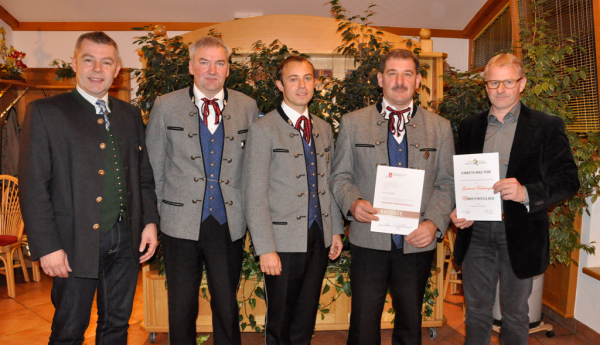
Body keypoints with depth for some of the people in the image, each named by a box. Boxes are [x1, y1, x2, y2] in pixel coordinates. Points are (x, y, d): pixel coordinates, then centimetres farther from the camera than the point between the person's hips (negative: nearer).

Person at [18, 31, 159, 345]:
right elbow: (33, 187, -7)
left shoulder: (131, 114, 11)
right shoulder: (44, 112, -3)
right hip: (77, 244, -4)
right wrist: (47, 247, -12)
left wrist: (150, 222, 4)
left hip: (126, 241, 4)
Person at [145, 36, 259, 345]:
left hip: (229, 224, 1)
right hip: (181, 223, 0)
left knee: (227, 307, 12)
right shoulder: (166, 106, 1)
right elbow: (153, 168, 5)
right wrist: (158, 213, 4)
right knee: (181, 308, 11)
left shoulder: (247, 107, 5)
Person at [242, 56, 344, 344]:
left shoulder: (324, 128, 11)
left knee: (305, 321, 17)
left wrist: (336, 230, 13)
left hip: (319, 239, 5)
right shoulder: (263, 129, -8)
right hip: (283, 241, -5)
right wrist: (265, 248, -16)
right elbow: (254, 195, -12)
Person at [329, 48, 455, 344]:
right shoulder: (352, 123, 4)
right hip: (369, 240, -1)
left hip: (418, 242, 2)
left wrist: (434, 222, -9)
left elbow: (447, 183, 6)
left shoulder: (440, 127, 7)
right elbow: (339, 176, 5)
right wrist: (352, 203, -16)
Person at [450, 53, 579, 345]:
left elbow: (568, 180, -7)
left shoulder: (547, 127, -2)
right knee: (476, 312, 15)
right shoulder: (470, 127, 9)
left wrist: (527, 192, -24)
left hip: (519, 234, -2)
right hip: (475, 232, 3)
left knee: (515, 315, 15)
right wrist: (456, 211, -5)